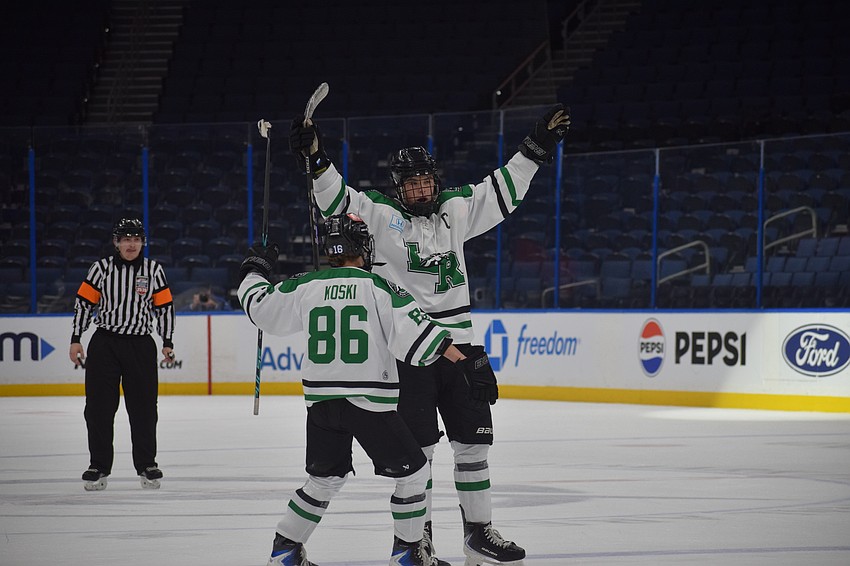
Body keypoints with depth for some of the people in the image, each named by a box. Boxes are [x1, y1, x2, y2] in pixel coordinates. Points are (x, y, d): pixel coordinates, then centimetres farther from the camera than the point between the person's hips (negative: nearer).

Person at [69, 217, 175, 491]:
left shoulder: (154, 270, 3)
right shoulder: (101, 269, -1)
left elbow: (165, 306, 9)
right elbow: (84, 303, 2)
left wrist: (167, 342, 5)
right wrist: (75, 340, -1)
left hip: (141, 345, 1)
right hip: (104, 344, -1)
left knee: (144, 407, 3)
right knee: (99, 407, -1)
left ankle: (146, 465, 14)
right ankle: (99, 467, 7)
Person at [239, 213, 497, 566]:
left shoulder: (305, 287, 3)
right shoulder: (379, 288, -7)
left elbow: (259, 306, 16)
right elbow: (415, 331, -16)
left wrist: (255, 272, 36)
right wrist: (465, 360, -16)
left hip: (321, 403, 5)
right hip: (369, 402, -5)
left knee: (325, 478, 21)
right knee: (411, 471, 10)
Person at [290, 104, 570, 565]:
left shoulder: (456, 209, 11)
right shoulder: (380, 215, -2)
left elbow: (501, 190, 19)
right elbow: (336, 199, -13)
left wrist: (536, 148, 17)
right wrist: (315, 159, -28)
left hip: (458, 342, 5)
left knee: (474, 440, 6)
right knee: (418, 448, -4)